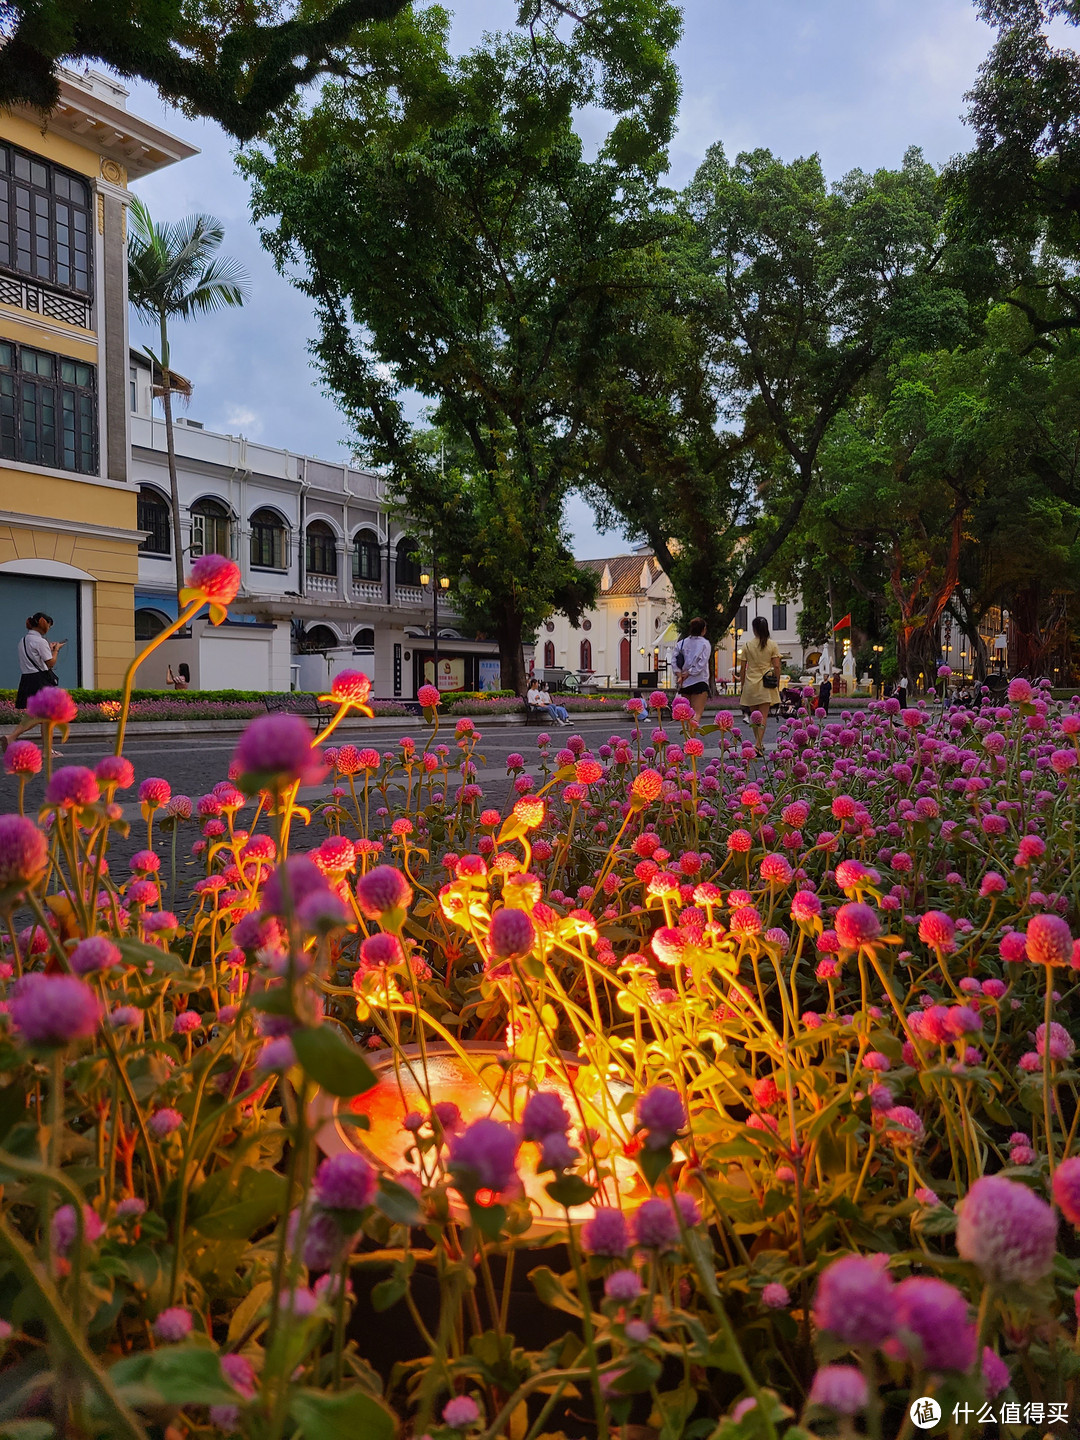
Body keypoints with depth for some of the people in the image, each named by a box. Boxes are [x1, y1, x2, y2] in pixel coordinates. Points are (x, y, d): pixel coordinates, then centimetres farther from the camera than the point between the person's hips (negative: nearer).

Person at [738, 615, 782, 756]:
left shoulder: (747, 645, -1)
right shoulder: (772, 644, -2)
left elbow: (742, 668, 1)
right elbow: (777, 667, -5)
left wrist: (742, 685, 11)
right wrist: (777, 685, 5)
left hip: (750, 683, 1)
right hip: (766, 685, -1)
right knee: (763, 716, -1)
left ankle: (759, 743, 23)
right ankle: (758, 745, -13)